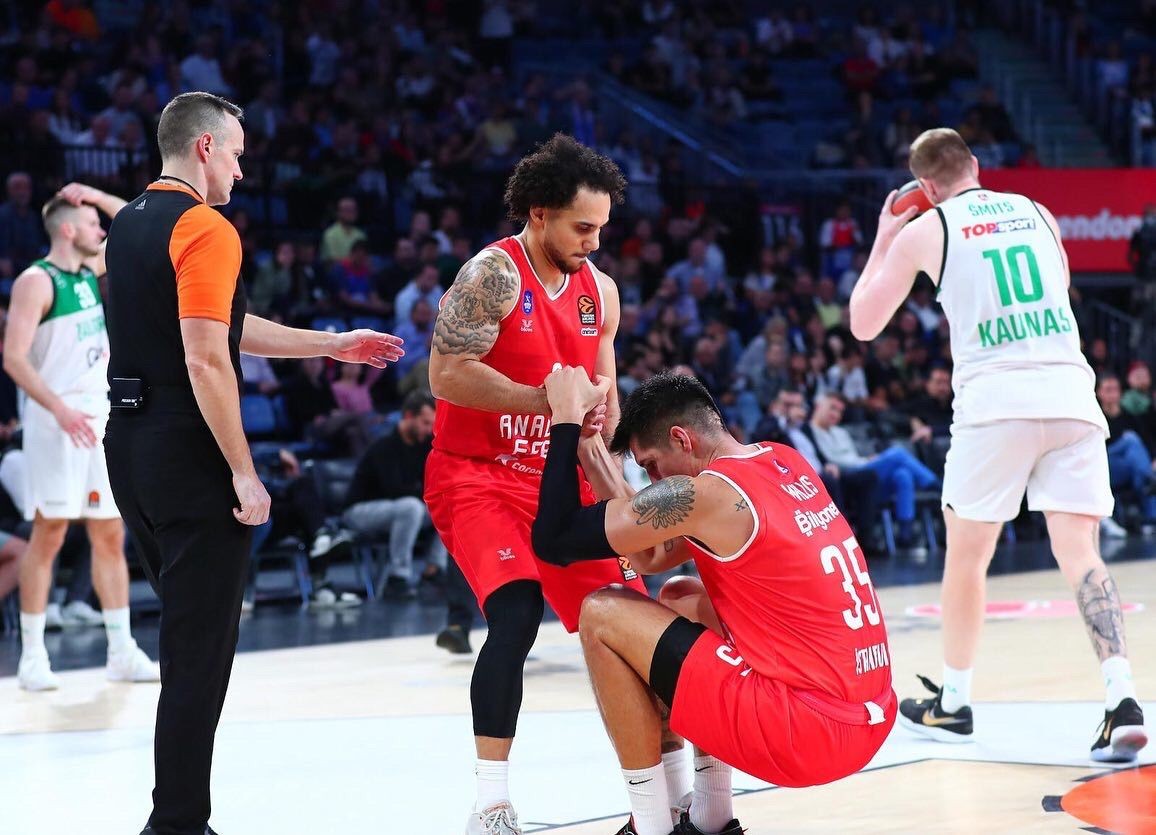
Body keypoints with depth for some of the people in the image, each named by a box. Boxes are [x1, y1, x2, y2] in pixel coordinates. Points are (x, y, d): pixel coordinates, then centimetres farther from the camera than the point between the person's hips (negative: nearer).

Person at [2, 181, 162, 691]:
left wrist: (93, 196, 7)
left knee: (110, 535, 6)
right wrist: (60, 409, -27)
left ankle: (121, 652, 8)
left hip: (99, 418, 8)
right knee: (49, 534, -5)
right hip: (56, 421, -8)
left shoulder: (90, 270, 12)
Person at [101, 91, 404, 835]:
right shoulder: (205, 230, -13)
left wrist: (333, 346, 27)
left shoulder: (131, 224, 15)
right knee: (202, 648, -3)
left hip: (130, 444, 9)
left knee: (186, 631, 19)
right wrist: (243, 471, -17)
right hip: (189, 457, -9)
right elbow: (206, 361, -21)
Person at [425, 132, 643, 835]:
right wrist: (542, 399, -27)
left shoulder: (600, 291, 6)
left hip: (557, 476, 7)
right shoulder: (492, 276, -15)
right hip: (477, 477, -7)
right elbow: (446, 376, -23)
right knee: (516, 613, -26)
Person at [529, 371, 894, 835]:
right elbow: (652, 559, 22)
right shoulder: (787, 463, 13)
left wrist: (567, 420, 1)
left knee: (603, 617, -1)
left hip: (807, 731, -9)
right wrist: (602, 471, 17)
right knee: (681, 600, 28)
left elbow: (554, 543, -7)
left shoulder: (705, 493, -12)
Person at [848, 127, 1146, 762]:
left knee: (966, 554, 14)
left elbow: (863, 326, 14)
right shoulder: (1036, 213, 18)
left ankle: (953, 702, 24)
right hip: (1070, 391, 3)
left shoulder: (922, 232, 7)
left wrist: (882, 241, 25)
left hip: (995, 399, -3)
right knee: (1079, 552, -1)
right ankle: (1121, 700, -17)